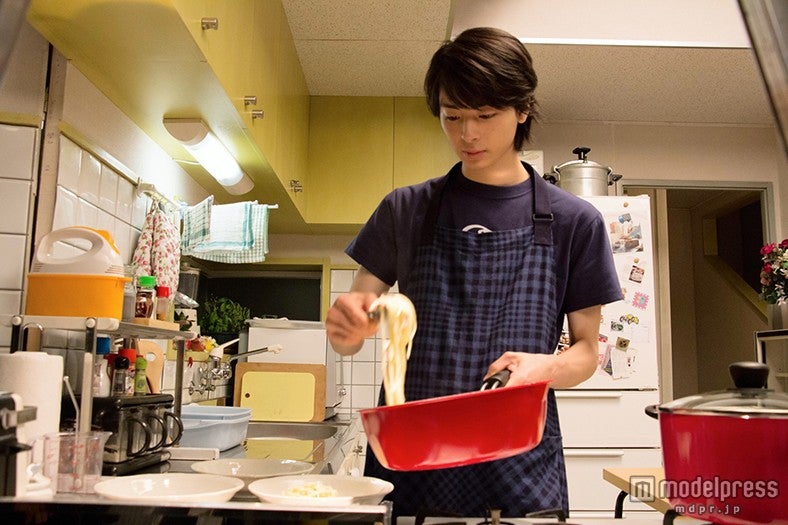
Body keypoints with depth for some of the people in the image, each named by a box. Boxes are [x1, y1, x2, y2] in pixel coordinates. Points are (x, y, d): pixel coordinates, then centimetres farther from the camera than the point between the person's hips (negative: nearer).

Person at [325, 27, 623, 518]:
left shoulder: (573, 221, 0)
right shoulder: (406, 210, 3)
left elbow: (586, 351, 5)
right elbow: (350, 337, 5)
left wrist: (545, 366, -16)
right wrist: (347, 324, -17)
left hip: (519, 464, -1)